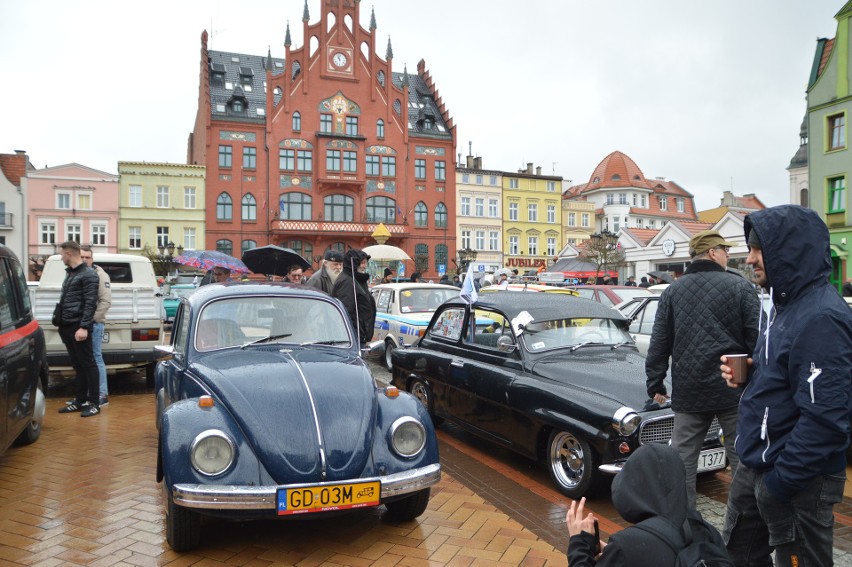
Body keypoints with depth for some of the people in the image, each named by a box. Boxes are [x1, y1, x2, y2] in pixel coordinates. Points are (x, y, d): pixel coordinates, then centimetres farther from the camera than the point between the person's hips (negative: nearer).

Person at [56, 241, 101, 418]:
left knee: (88, 364, -3)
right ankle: (80, 401, 19)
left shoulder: (88, 275, -10)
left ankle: (93, 403, 2)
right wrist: (61, 323, 15)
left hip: (79, 327, -9)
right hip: (66, 326, 9)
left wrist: (84, 327, -22)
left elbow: (90, 303, -16)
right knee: (77, 365, 13)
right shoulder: (69, 273, 18)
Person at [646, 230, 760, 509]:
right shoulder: (740, 286, -3)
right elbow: (757, 339, -5)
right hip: (734, 390, -2)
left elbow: (659, 344, 5)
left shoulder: (672, 291, 5)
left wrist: (655, 385, 11)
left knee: (682, 459, 9)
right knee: (741, 459, 9)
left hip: (688, 392, 2)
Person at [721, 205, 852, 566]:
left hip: (797, 482, -9)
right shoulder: (785, 305, 9)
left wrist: (780, 481, -20)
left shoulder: (821, 317, -23)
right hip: (754, 467, 9)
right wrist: (748, 373, 1)